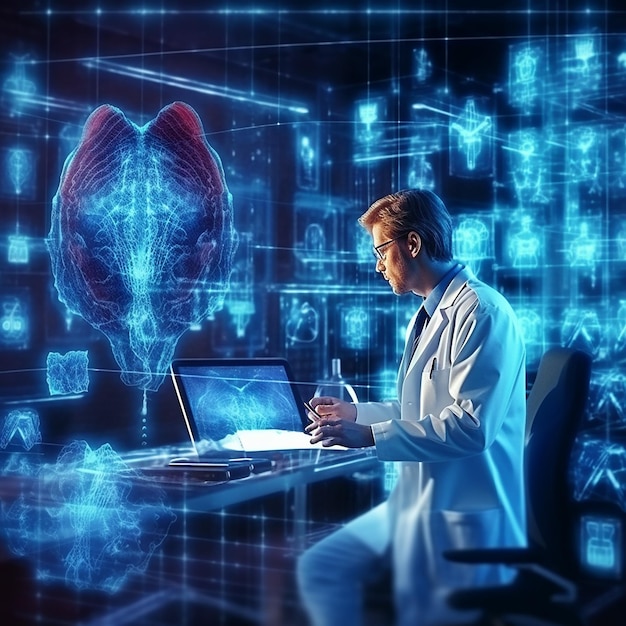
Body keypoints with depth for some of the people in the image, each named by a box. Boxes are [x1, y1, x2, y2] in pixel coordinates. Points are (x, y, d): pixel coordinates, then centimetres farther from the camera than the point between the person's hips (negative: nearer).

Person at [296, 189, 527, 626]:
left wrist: (368, 436, -24)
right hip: (415, 501, 9)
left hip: (464, 514, -9)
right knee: (320, 568, 7)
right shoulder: (431, 314, 15)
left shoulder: (481, 311, -17)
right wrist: (357, 414, 25)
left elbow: (470, 425, -26)